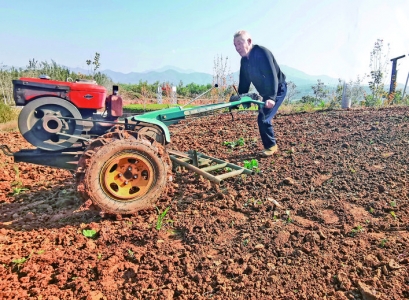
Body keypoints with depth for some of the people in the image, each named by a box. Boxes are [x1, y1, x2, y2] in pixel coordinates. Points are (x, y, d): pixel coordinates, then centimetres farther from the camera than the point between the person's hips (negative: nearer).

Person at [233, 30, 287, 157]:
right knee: (263, 118, 9)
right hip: (266, 93, 9)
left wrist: (271, 97, -44)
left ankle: (271, 146, 3)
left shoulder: (262, 53, -25)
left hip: (277, 89, -9)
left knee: (263, 118, -15)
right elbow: (244, 81, 10)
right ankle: (271, 145, 23)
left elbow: (272, 76, -34)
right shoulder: (244, 60, 2)